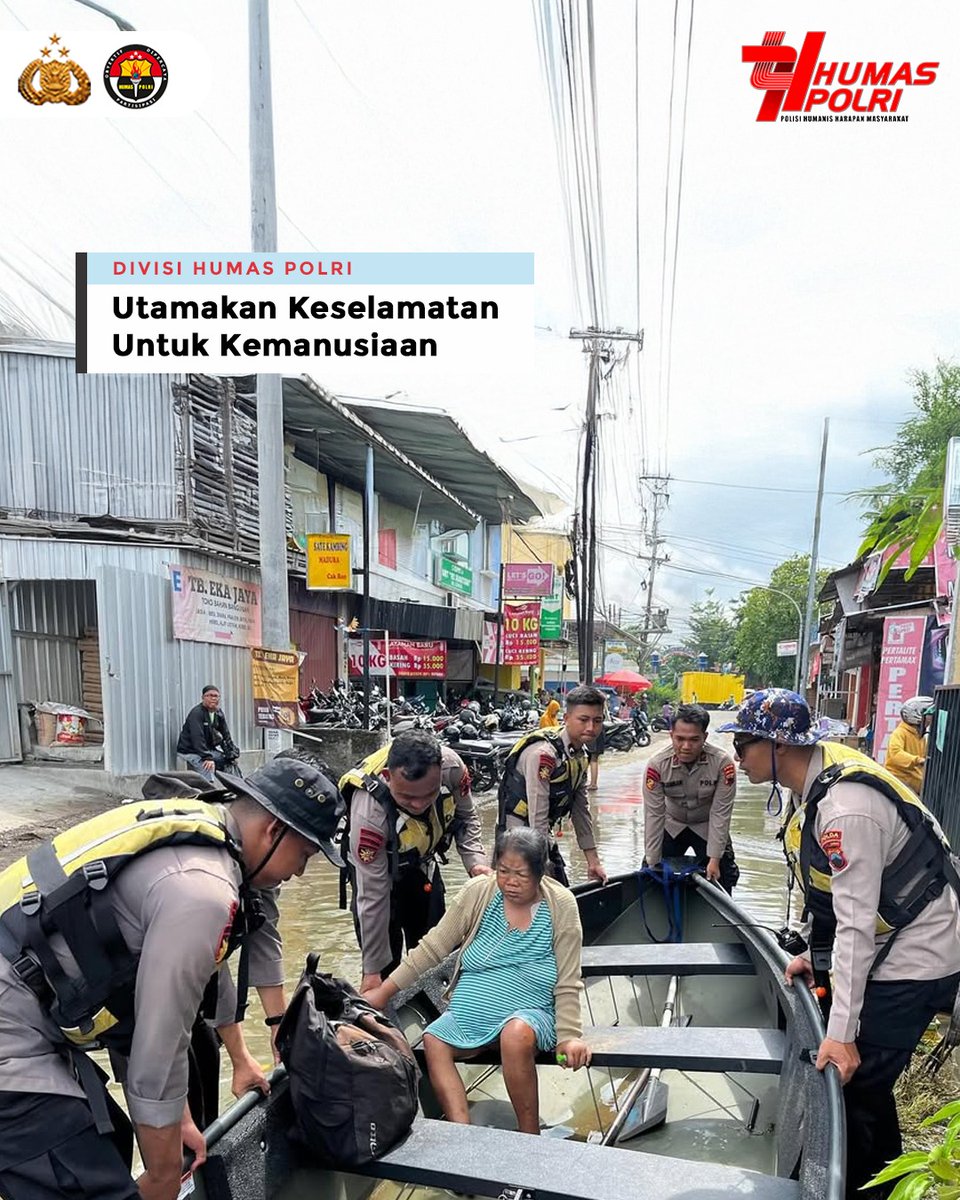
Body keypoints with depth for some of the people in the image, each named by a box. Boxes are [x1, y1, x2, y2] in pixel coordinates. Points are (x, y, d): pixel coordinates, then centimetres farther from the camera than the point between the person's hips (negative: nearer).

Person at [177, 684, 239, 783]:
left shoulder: (219, 713, 4)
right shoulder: (196, 713, -22)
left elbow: (226, 736, 6)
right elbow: (197, 738, -30)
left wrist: (231, 755, -4)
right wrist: (207, 758, -37)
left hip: (207, 749, 9)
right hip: (190, 752, -9)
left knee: (230, 762, 4)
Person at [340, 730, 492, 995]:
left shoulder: (451, 765, -33)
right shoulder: (368, 810, -42)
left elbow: (467, 816, -9)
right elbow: (373, 896, -32)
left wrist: (475, 862, -24)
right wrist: (373, 970, -25)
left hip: (421, 858, 4)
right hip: (374, 863, -4)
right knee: (386, 953, -8)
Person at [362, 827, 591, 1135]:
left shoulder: (561, 906, -6)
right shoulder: (478, 893, -2)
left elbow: (567, 985, -2)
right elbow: (432, 948, 2)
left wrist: (569, 1037, -13)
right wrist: (383, 992, -1)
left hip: (530, 1012, -3)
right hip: (469, 1011, 3)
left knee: (516, 1034, -35)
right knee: (433, 1041, -24)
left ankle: (529, 1139, -18)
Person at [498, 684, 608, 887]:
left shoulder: (580, 756, 3)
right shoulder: (544, 753, -25)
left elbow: (581, 809, 9)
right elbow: (538, 818, -26)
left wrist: (593, 861, 9)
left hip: (542, 834, 9)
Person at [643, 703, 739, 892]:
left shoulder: (723, 763, -30)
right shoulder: (657, 764, -27)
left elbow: (720, 813, -21)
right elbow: (653, 814, -21)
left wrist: (715, 859, -20)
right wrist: (652, 863, -18)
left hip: (708, 828, -1)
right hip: (672, 826, 1)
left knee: (719, 882, -1)